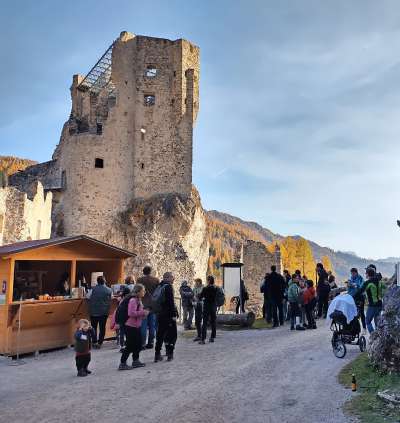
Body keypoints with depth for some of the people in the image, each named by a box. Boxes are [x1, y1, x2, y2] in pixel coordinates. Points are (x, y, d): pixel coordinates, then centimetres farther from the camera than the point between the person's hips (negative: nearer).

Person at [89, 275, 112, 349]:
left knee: (94, 327, 11)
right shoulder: (109, 290, -4)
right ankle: (99, 342, 10)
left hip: (94, 311, -1)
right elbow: (109, 301, 6)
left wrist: (90, 310, 8)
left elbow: (90, 300, -4)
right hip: (104, 312, 1)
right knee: (102, 328, 9)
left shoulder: (94, 289, -10)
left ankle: (94, 342, 9)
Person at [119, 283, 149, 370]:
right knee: (130, 346, -4)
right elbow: (131, 313, -28)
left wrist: (144, 313, 6)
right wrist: (143, 312, -22)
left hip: (137, 326, 10)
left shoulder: (139, 301, 13)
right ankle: (122, 364, 5)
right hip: (131, 327, -10)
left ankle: (135, 361, 29)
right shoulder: (133, 300, -18)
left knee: (138, 344, 15)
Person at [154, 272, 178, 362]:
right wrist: (174, 314, -16)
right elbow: (171, 302, -18)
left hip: (159, 314, 7)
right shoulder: (168, 286, -13)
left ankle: (157, 355, 12)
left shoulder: (159, 286, 11)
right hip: (168, 315, -7)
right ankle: (170, 354, 3)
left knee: (160, 335, 12)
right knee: (172, 334, 4)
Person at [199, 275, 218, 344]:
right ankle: (212, 337, 19)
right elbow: (216, 297, 10)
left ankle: (203, 339, -6)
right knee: (213, 322, 13)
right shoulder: (216, 289, -1)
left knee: (205, 323, -2)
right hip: (214, 307, 4)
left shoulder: (205, 289, -14)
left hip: (207, 307, -4)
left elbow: (200, 297, -5)